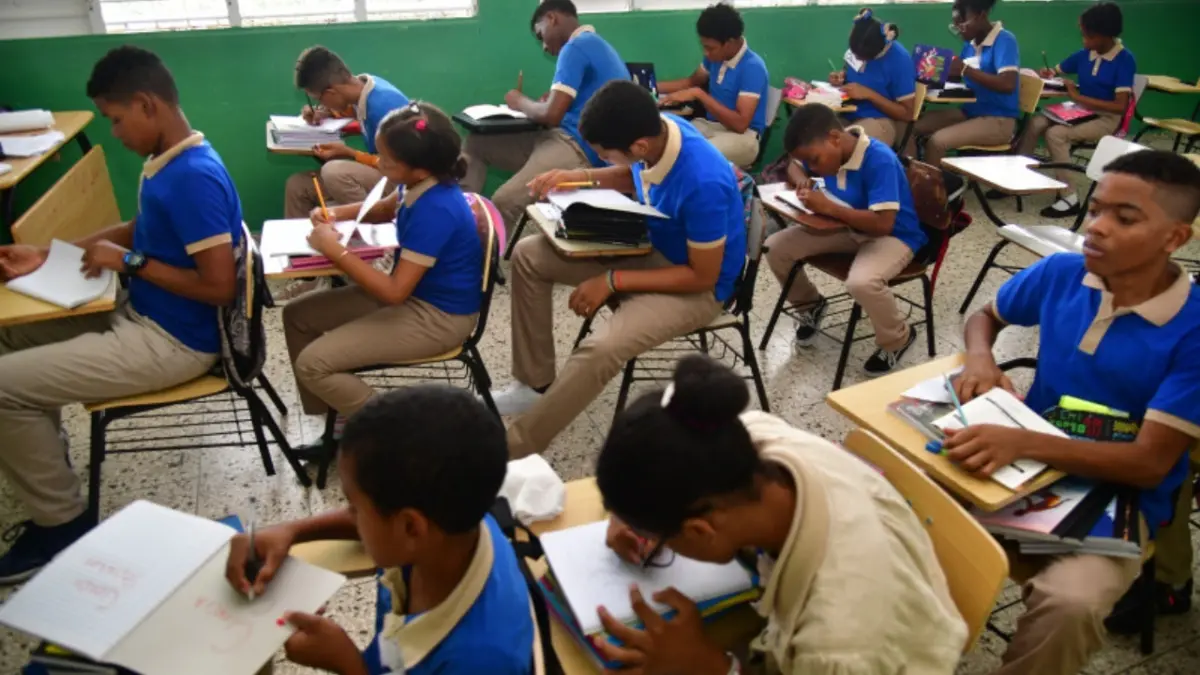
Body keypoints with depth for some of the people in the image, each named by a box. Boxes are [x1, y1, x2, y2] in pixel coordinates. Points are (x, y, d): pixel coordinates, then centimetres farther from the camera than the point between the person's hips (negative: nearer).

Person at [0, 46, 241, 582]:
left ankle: (63, 522, 8)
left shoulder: (195, 178, -26)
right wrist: (48, 255, 12)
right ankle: (47, 469, 32)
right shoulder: (166, 160, 5)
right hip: (140, 314, 10)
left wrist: (131, 262, -18)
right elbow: (140, 230, 20)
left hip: (173, 342, -10)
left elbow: (220, 287, -28)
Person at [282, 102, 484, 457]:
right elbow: (384, 209, 21)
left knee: (312, 364, -15)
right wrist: (336, 213, 2)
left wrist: (334, 250, -21)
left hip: (437, 316, -10)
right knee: (297, 316, 10)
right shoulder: (423, 186, -4)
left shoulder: (435, 211, -31)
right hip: (413, 290, 10)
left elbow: (394, 292, -30)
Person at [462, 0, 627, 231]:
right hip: (571, 141, 11)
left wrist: (521, 102, 3)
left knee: (502, 204, -29)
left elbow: (551, 115, -17)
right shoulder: (596, 45, 22)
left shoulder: (576, 47, -10)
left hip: (577, 149, -11)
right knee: (475, 143, 11)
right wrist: (553, 97, 14)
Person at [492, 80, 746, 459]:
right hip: (648, 246, 8)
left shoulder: (704, 184, -35)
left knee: (600, 350, -33)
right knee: (529, 256, -1)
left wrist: (614, 282, -25)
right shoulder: (657, 130, -12)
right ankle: (535, 384, 9)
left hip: (696, 288, -8)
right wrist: (579, 177, -7)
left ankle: (514, 452, -15)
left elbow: (702, 276, -25)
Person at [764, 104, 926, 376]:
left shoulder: (879, 160, -30)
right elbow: (795, 167, 13)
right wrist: (803, 180, -11)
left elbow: (882, 224, -36)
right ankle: (810, 304, 21)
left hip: (894, 235, -7)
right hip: (848, 227, 7)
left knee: (861, 282, -39)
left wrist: (828, 207, -34)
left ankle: (898, 339, -6)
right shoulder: (827, 151, -8)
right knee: (776, 247, -8)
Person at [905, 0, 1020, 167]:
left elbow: (1008, 85, -25)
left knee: (936, 141, -29)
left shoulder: (1004, 41, -12)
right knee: (910, 127, -9)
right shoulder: (970, 43, 11)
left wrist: (965, 69, -27)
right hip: (969, 111, 8)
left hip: (998, 120, -8)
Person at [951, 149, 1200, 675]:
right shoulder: (1060, 273, -4)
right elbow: (984, 317, 16)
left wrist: (1021, 443, -36)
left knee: (1068, 605, -35)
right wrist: (980, 360, -9)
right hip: (1027, 464, 4)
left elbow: (1150, 463, -20)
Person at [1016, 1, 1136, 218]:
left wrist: (1078, 96, -19)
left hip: (1106, 119, -6)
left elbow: (1120, 106, -19)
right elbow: (1055, 71, 20)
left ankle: (1069, 199, -23)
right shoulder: (1084, 54, 4)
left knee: (1056, 133, -29)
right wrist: (1047, 75, -6)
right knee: (1036, 122, -21)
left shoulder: (1125, 60, -13)